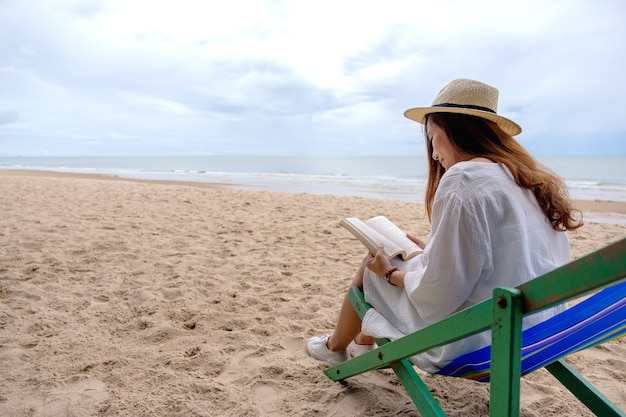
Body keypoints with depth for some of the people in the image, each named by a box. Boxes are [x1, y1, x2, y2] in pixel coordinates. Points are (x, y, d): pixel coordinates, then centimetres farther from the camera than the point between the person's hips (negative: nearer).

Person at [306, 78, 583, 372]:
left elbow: (439, 294, -21)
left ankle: (336, 346, 39)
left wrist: (390, 272, -2)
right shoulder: (536, 178, 5)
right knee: (411, 263, 22)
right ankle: (363, 340, 42)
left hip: (480, 344, -8)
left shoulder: (463, 179, -22)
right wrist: (436, 253, 18)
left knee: (370, 269, 11)